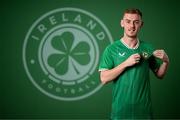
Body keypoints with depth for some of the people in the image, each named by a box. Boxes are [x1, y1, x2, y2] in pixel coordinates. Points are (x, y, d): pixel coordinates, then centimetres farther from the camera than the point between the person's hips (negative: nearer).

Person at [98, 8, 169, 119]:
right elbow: (104, 79, -11)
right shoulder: (111, 49, -3)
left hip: (144, 108, 2)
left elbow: (159, 75, 11)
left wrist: (165, 61, -9)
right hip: (121, 109, -2)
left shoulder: (148, 48, 3)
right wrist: (126, 63, -18)